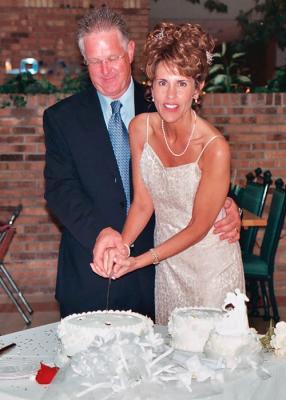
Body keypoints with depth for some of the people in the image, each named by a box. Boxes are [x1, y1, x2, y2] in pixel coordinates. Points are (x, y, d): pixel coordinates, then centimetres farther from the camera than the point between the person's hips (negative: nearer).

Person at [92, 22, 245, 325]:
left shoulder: (215, 149, -24)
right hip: (166, 262, 4)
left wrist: (137, 261, -20)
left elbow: (198, 227, -17)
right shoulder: (140, 128, -9)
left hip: (211, 265, -4)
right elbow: (142, 203, -3)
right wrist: (121, 246, -20)